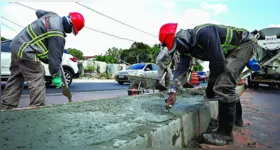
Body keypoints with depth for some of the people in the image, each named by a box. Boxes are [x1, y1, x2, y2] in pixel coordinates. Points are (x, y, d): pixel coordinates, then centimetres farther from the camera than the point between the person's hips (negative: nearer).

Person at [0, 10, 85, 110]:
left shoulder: (53, 15, 7)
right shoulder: (57, 34, -22)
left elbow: (38, 12, 30)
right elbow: (55, 56, -19)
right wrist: (56, 75, -10)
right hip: (25, 52, -10)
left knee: (16, 78, 15)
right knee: (37, 79, -8)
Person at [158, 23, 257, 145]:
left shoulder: (204, 33, -34)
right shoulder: (185, 47, -5)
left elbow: (217, 62, -31)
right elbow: (181, 69, -8)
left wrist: (211, 84, -13)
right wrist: (173, 91, -20)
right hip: (230, 50, 10)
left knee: (223, 85, -22)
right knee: (227, 84, 20)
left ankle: (225, 133, -11)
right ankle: (237, 118, 41)